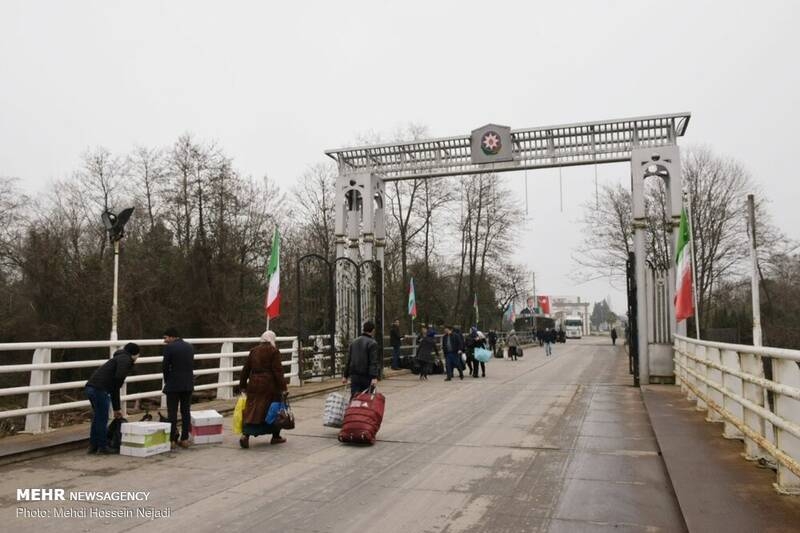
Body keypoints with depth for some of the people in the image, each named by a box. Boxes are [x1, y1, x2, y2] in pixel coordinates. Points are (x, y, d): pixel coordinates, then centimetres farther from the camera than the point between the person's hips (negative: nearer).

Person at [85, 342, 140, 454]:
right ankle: (103, 447, 10)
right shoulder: (125, 359, -1)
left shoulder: (119, 358, 27)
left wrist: (117, 408, 35)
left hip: (91, 388, 9)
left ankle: (93, 446, 27)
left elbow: (114, 386, 32)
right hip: (100, 389, -9)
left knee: (97, 418, 20)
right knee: (103, 419, 2)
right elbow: (119, 377, -21)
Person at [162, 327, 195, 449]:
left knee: (172, 413, 1)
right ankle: (185, 439, 11)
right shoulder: (189, 347, 9)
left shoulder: (169, 347, -9)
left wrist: (167, 381, 8)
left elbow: (164, 367, -7)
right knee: (186, 411, 9)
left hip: (174, 384, -5)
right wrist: (186, 379, 12)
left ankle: (172, 440, 2)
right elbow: (191, 365, 10)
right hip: (188, 384, 6)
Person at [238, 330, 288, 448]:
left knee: (252, 411, 4)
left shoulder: (253, 351, 11)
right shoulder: (273, 351, -6)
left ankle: (245, 435, -13)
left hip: (254, 385, 5)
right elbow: (278, 371, -11)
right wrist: (283, 388, -10)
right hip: (269, 386, -4)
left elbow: (246, 369, 14)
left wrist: (242, 386, 21)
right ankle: (276, 436, 19)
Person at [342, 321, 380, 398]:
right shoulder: (372, 343, -8)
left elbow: (348, 360, 15)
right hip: (366, 377, -5)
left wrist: (345, 375, 19)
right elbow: (374, 362, -16)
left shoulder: (354, 342, 13)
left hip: (354, 376, 5)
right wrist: (374, 377, -20)